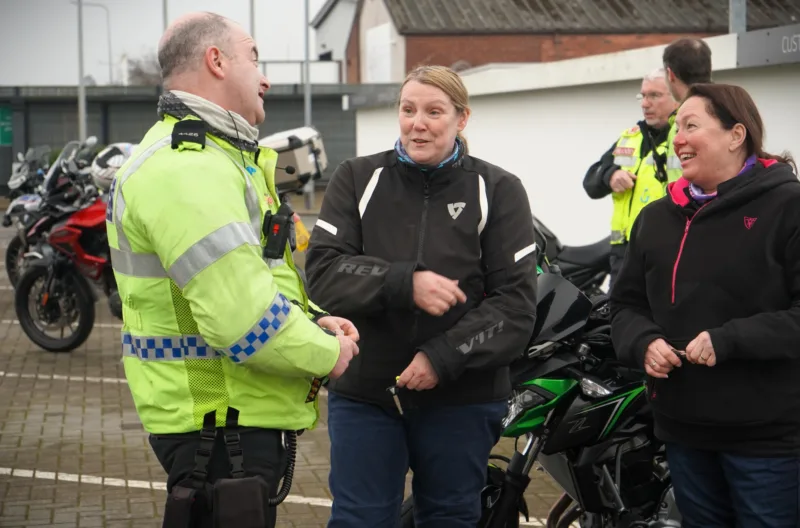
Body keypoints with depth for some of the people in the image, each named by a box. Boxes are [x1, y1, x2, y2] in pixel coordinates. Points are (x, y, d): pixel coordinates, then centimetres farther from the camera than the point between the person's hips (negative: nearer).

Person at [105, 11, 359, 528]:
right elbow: (243, 317, -28)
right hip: (218, 424, -11)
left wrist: (314, 320, 7)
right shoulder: (185, 168, -21)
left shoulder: (214, 156, 16)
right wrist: (325, 354, -12)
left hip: (243, 415, 11)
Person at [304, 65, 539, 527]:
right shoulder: (357, 180, 4)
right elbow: (323, 272, -8)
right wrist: (405, 284, -22)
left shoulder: (499, 191, 0)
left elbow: (516, 304, -7)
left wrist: (443, 358, -17)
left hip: (462, 400, 0)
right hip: (363, 392, 1)